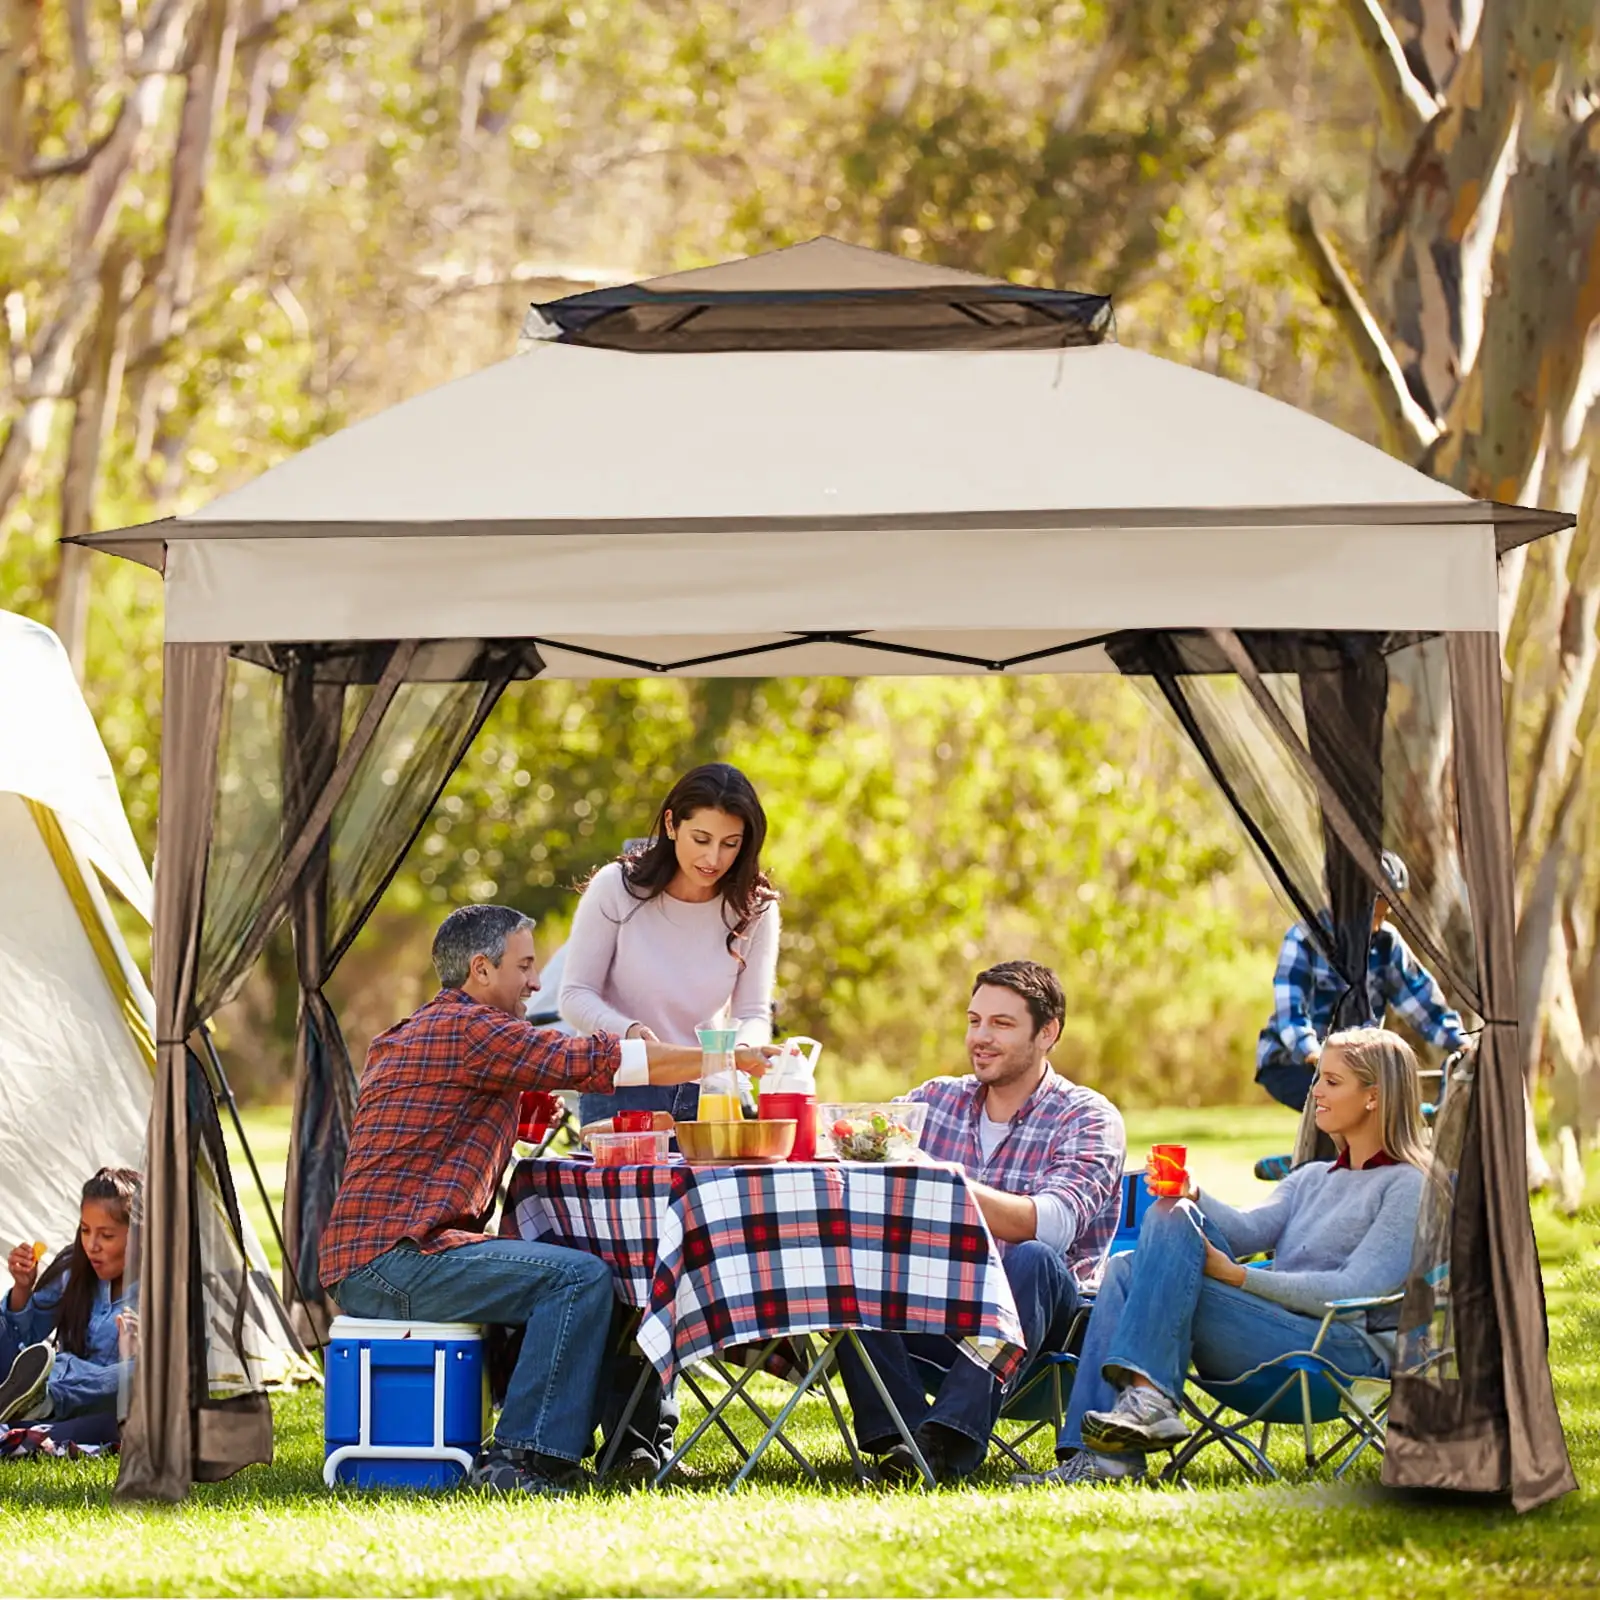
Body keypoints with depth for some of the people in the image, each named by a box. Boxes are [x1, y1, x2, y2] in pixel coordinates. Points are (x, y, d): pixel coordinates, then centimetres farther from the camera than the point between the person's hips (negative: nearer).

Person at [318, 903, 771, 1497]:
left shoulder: (408, 1036, 25)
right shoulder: (465, 1028, -8)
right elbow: (590, 1062, -11)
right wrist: (720, 1059, -3)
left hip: (364, 1262, 11)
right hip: (393, 1254, -11)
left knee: (559, 1266, 19)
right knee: (580, 1278, -18)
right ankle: (522, 1458, -20)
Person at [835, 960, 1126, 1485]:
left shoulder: (1087, 1119, -3)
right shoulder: (936, 1100, 14)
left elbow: (1051, 1225, -21)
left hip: (1042, 1321, -4)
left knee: (1031, 1260, -35)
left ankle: (950, 1438, -43)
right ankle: (900, 1436, -34)